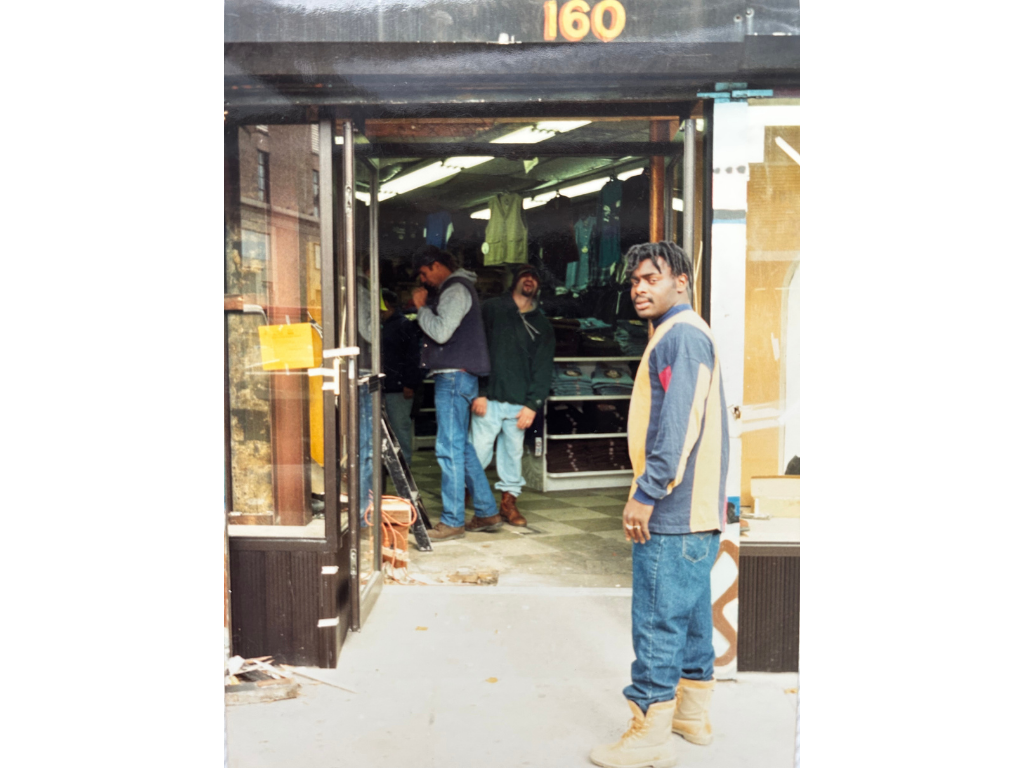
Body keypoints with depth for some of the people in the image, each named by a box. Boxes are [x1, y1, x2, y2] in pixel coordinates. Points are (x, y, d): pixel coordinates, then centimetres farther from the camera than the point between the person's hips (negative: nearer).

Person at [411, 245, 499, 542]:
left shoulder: (456, 290, -11)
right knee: (462, 446, 14)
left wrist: (421, 306, -8)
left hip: (454, 375, -11)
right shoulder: (453, 289, 22)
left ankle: (453, 522, -4)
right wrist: (425, 306, 11)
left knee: (450, 448, -8)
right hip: (454, 375, 11)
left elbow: (441, 331, -20)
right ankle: (487, 511, 20)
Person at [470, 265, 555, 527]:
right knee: (479, 453, -6)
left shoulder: (542, 326, 14)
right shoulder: (492, 308, 5)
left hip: (519, 404, 3)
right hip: (489, 398, -3)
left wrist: (533, 404, -1)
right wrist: (479, 392, -8)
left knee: (514, 453, 8)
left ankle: (509, 502, 22)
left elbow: (543, 368, 10)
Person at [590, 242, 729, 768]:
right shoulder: (683, 334, 20)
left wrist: (646, 494, -21)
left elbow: (677, 425, -23)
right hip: (694, 508, 11)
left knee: (658, 621, -5)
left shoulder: (680, 335, -14)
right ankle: (692, 714, 29)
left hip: (673, 512, -11)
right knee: (690, 611, 17)